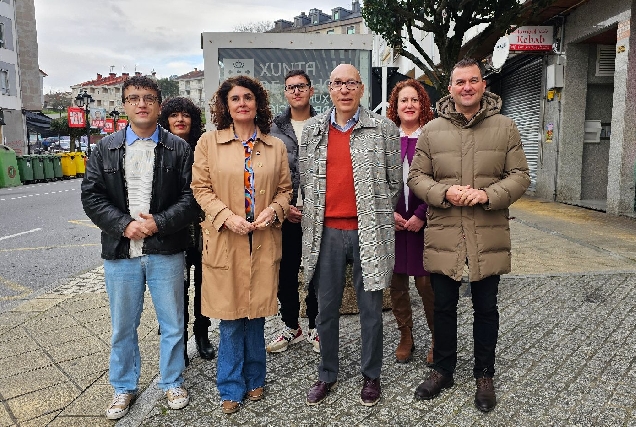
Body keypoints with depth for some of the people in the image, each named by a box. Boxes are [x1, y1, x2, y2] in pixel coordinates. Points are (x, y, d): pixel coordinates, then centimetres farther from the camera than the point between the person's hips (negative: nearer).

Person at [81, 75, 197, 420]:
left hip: (166, 251, -1)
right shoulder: (106, 148, 6)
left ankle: (172, 383, 31)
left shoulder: (178, 148, 1)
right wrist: (124, 225, -13)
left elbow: (191, 196, -5)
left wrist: (159, 223, -17)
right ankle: (124, 388, 34)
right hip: (120, 251, 2)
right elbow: (91, 195, 1)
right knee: (123, 326, 15)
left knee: (172, 324, 11)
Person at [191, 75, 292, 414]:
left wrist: (273, 210, -9)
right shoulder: (209, 142, 2)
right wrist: (227, 217, -14)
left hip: (263, 242, 2)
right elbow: (201, 188, 0)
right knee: (230, 319, 5)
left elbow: (285, 189, 11)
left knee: (256, 315, 12)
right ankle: (231, 389, 23)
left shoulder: (275, 146, 7)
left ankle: (254, 380, 32)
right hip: (225, 242, -1)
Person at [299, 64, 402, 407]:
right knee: (326, 309, 12)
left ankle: (371, 376, 28)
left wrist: (378, 215, 9)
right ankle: (327, 375, 30)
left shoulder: (383, 128, 0)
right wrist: (314, 217, 12)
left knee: (371, 309, 9)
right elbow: (305, 179, 14)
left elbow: (394, 180, 5)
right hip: (326, 232, 2)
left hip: (368, 232, -2)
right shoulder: (312, 129, 8)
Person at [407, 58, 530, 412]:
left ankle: (485, 376, 31)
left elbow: (520, 177, 1)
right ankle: (443, 370, 32)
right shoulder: (433, 130, 4)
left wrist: (488, 195, -16)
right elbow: (416, 177, 4)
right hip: (443, 237, 1)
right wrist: (444, 193, -15)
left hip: (489, 238, 0)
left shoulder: (505, 127, 3)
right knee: (444, 307, 13)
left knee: (486, 309, 12)